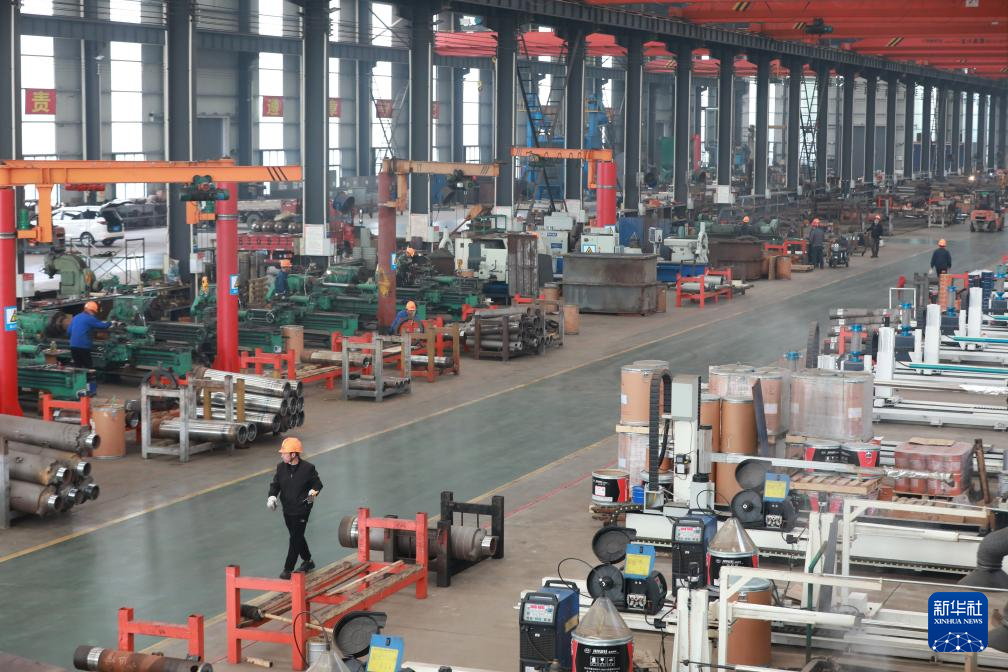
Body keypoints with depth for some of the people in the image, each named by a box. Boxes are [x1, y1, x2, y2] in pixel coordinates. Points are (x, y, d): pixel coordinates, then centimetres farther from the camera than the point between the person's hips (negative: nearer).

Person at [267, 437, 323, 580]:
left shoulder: (308, 468, -13)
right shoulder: (281, 467, 0)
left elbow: (318, 483, -2)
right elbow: (275, 484, 5)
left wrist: (313, 492, -22)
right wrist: (272, 497, -13)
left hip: (301, 510, -6)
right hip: (287, 509, 6)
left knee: (295, 539, -5)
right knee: (297, 537, 19)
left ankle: (288, 570, 0)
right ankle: (307, 561, 38)